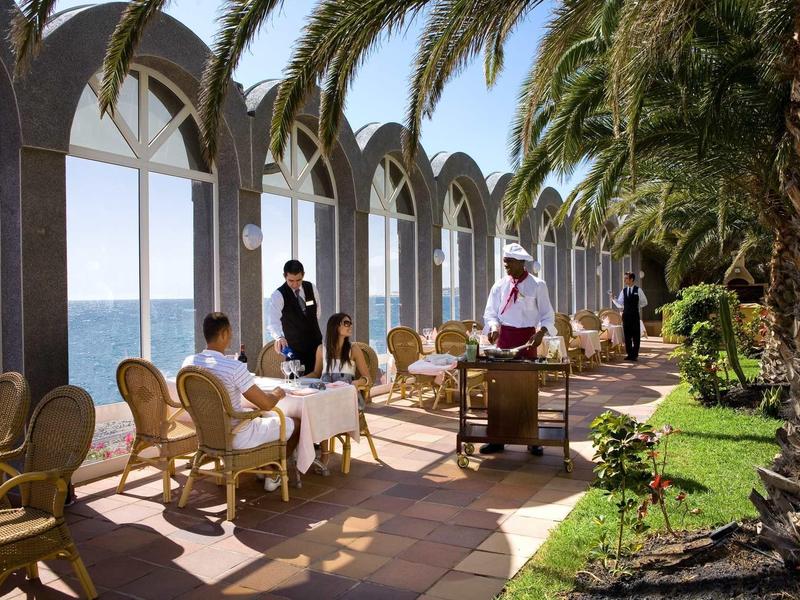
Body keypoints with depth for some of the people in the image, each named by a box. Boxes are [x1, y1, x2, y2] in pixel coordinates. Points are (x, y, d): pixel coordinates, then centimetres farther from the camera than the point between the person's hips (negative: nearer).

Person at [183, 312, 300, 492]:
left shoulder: (189, 362, -8)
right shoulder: (235, 367, -29)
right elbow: (266, 404, -22)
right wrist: (278, 394, 1)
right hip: (237, 438, -7)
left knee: (260, 416, 33)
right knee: (296, 424, 13)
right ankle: (272, 475, 30)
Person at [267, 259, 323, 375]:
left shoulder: (312, 288, -2)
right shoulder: (278, 295, -16)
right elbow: (272, 322, -30)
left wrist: (312, 329, 12)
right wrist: (279, 338, -47)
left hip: (315, 342, 4)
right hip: (294, 346, -4)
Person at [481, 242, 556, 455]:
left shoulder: (537, 285, -3)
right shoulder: (500, 285, 4)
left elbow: (547, 315, -1)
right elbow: (490, 313, 5)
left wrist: (541, 332, -19)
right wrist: (494, 326, -16)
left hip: (527, 338, -2)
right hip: (504, 337, 2)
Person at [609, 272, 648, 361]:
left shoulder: (638, 290, -2)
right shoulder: (623, 291, 8)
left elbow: (644, 302, 7)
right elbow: (619, 304, 5)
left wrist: (636, 307, 0)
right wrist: (613, 299, -9)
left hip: (635, 315, -3)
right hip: (626, 315, 4)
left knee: (636, 335, 0)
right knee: (627, 335, 6)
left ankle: (635, 355, 6)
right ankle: (629, 354, 14)